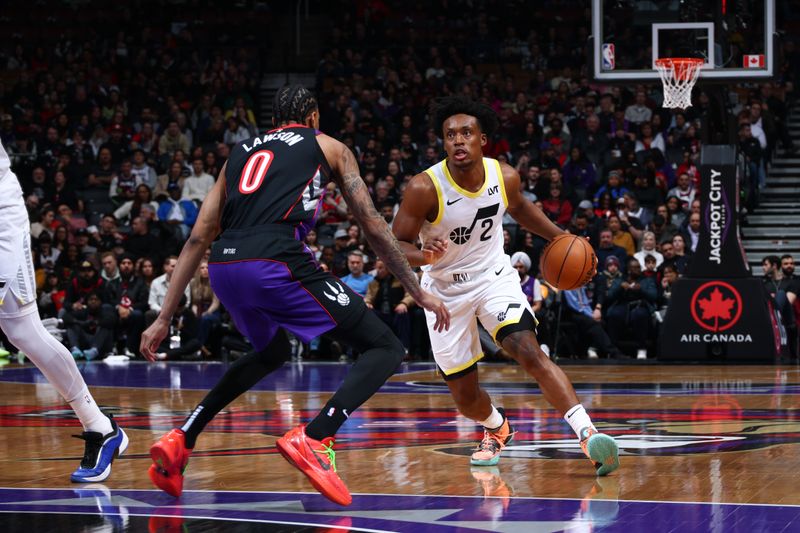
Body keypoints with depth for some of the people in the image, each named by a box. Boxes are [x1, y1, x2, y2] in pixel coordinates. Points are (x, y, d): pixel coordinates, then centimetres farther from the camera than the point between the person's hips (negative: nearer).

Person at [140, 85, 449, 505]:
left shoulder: (240, 153, 30)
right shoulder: (328, 147, 21)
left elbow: (198, 239, 25)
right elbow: (373, 227, 17)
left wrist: (164, 319, 26)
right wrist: (419, 293, 24)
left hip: (223, 266, 6)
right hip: (276, 262, -6)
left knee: (271, 352, 35)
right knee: (385, 349, 4)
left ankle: (180, 441, 25)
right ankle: (313, 439, -17)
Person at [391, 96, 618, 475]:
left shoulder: (504, 176, -12)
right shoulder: (425, 188, -25)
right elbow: (396, 245, -19)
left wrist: (559, 236, 1)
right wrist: (422, 256, -42)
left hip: (493, 276, 1)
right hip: (445, 290, -1)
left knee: (530, 354, -25)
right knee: (465, 397, 7)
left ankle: (588, 435, -30)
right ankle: (496, 428, 42)